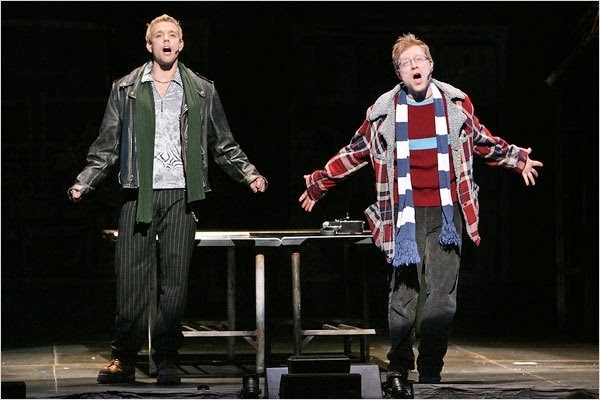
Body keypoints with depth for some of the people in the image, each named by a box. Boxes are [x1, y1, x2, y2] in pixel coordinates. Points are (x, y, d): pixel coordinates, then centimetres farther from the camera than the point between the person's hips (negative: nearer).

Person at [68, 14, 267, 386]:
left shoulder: (202, 91, 12)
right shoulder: (126, 89, 11)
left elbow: (224, 145, 15)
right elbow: (107, 146, 12)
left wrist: (250, 174, 3)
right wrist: (84, 182, 2)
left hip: (181, 194, 0)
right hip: (139, 194, 0)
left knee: (176, 276, -2)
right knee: (131, 275, -4)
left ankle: (167, 359, 4)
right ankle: (124, 359, 3)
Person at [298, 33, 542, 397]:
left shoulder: (456, 104, 10)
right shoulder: (383, 112, 7)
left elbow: (482, 142, 26)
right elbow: (355, 153, 18)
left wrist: (516, 158, 26)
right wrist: (319, 183, 20)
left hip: (445, 213, 0)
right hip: (406, 215, 0)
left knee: (442, 296, -7)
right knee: (404, 292, -3)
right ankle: (399, 369, 8)